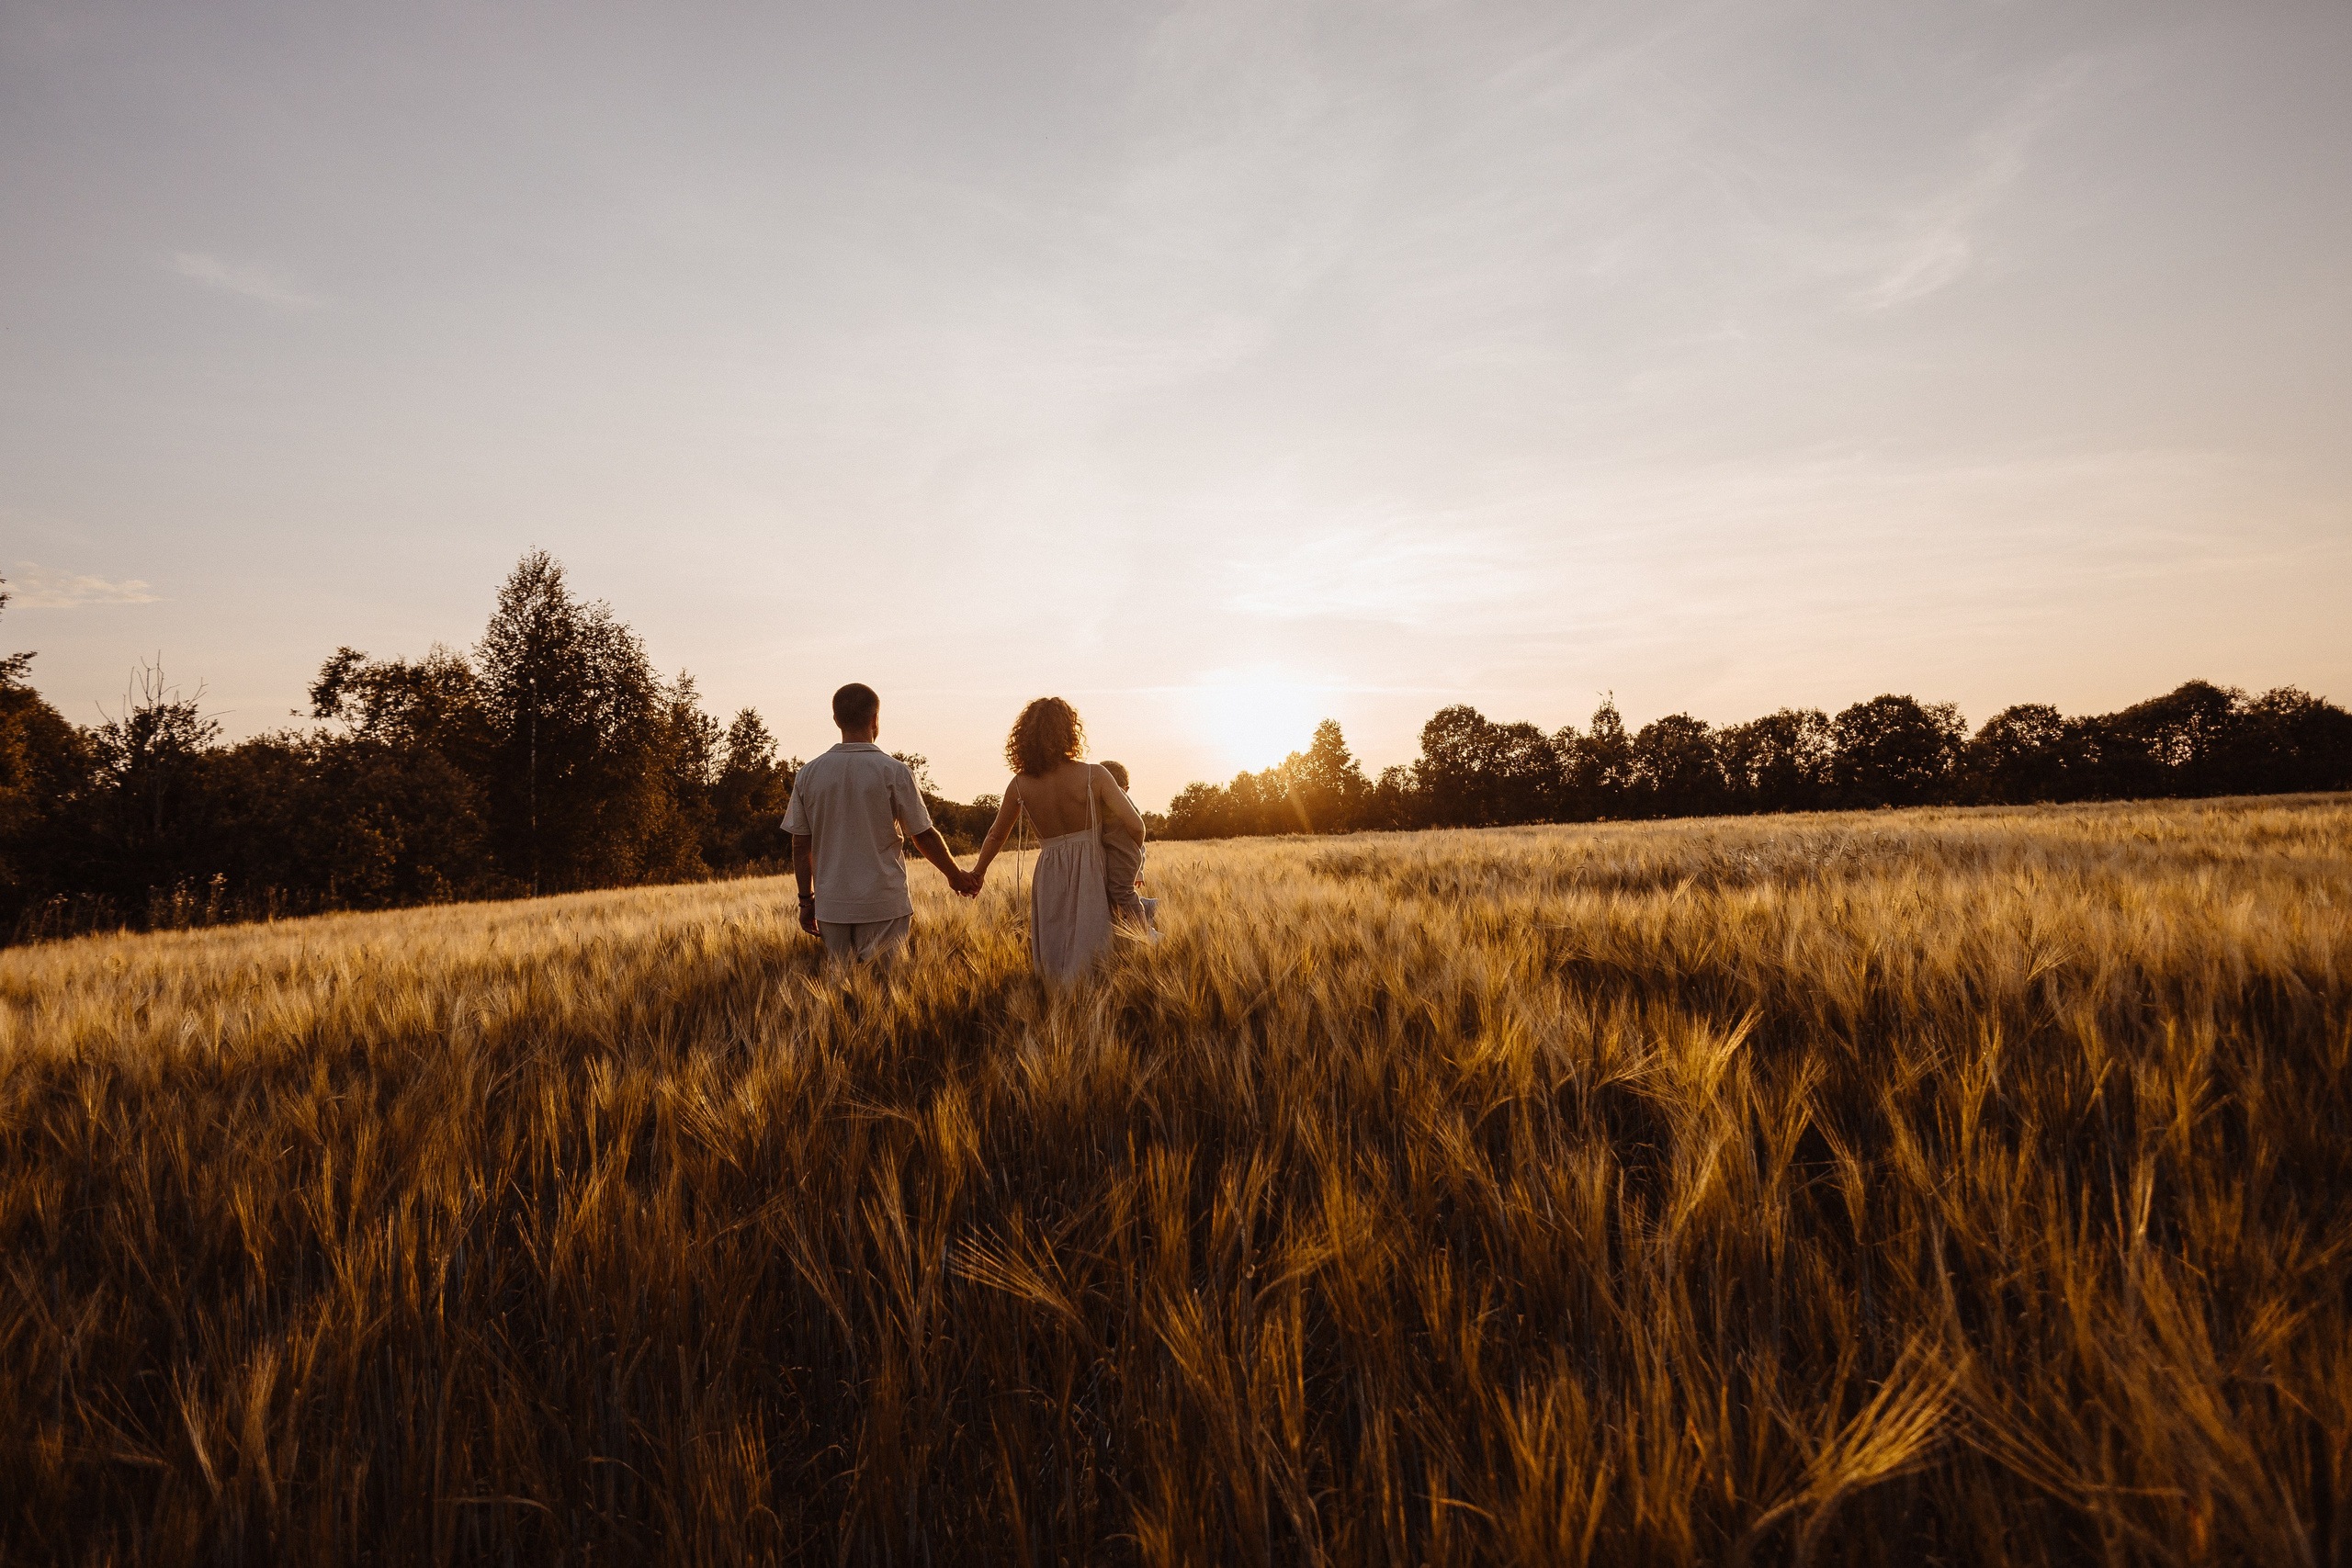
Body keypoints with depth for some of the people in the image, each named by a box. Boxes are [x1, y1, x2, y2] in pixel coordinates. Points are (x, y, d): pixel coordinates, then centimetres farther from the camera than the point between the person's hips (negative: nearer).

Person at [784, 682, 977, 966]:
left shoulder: (808, 774, 2)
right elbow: (924, 836, -3)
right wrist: (956, 875, 12)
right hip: (884, 905, -3)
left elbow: (801, 845, 5)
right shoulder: (893, 772, -8)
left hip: (831, 907, 4)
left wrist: (806, 900, 15)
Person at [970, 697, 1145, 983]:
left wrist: (978, 871, 29)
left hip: (1048, 881, 3)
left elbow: (996, 835, 11)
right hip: (1090, 877, -3)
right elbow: (1136, 826, -15)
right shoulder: (1093, 776, -14)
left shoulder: (1019, 786, -4)